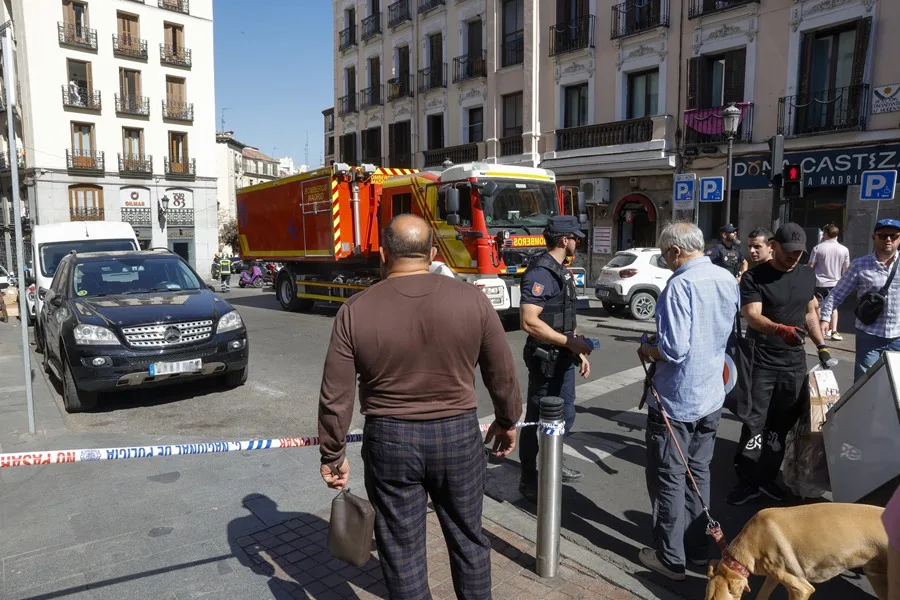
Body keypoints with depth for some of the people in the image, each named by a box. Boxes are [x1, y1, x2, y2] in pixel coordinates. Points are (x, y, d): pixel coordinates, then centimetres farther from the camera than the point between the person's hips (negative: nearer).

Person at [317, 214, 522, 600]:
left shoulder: (355, 311, -10)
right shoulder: (472, 299, -8)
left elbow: (335, 397, -7)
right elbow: (502, 375, 0)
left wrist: (332, 454, 6)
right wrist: (507, 421, 16)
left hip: (389, 441, -1)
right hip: (459, 436, 1)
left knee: (402, 549, 15)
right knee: (468, 538, 21)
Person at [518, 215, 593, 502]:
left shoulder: (562, 271, 12)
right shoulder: (541, 272, -20)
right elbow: (529, 321, -28)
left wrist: (579, 352, 15)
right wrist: (571, 343, -24)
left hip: (563, 358, 10)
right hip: (545, 359, -10)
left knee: (565, 414, 21)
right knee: (538, 420, 2)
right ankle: (529, 480, 16)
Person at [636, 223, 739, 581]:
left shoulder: (680, 285, -22)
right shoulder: (727, 280, 3)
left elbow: (674, 349, -26)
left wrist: (649, 350, -8)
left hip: (676, 400, -8)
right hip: (711, 396, 8)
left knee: (669, 479, 6)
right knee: (698, 473, 20)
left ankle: (670, 558, 17)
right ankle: (697, 547, 32)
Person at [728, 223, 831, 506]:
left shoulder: (807, 276, 10)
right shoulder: (754, 277, -9)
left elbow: (810, 313, 20)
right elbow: (752, 316, -21)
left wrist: (822, 346, 13)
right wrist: (781, 329, -39)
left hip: (795, 360, 5)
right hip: (762, 361, -5)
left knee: (783, 422, 9)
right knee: (756, 422, -3)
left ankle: (767, 477, 20)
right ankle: (747, 481, 5)